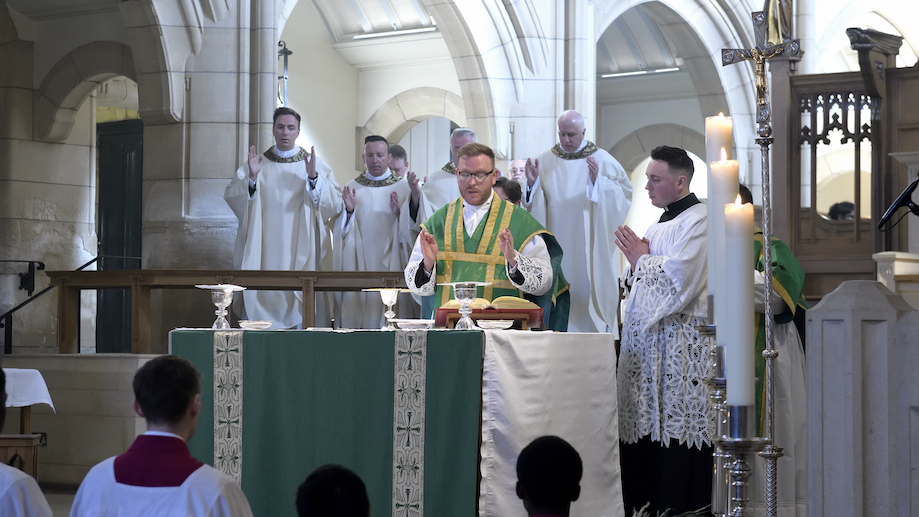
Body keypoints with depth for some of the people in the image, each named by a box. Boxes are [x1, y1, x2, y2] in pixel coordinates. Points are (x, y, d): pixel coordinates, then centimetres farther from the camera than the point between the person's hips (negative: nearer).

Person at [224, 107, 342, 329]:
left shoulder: (315, 164, 7)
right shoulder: (257, 163, 11)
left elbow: (334, 203, -5)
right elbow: (231, 197, 1)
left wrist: (313, 177, -19)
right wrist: (250, 178, -15)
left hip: (301, 254, -1)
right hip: (265, 252, 1)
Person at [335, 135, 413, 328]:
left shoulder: (403, 187, 3)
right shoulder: (352, 187, 8)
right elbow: (342, 230, 6)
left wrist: (399, 213, -19)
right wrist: (349, 211, -11)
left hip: (390, 262, -1)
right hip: (360, 264, 1)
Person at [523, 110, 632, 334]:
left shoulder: (602, 160, 0)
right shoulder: (546, 161, 6)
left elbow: (624, 192, -7)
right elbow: (534, 203, 8)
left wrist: (597, 180, -20)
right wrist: (533, 183, -12)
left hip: (590, 244, -2)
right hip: (557, 240, 2)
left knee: (588, 287, -2)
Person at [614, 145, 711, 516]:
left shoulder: (699, 221, -8)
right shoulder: (658, 226, 21)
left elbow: (680, 278, -19)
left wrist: (642, 258, -5)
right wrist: (634, 262, 6)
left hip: (681, 342, -9)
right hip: (646, 340, 9)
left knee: (675, 428, -9)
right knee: (644, 428, 7)